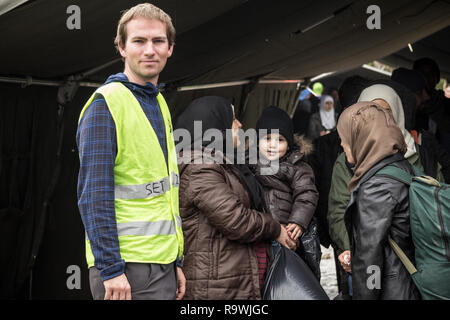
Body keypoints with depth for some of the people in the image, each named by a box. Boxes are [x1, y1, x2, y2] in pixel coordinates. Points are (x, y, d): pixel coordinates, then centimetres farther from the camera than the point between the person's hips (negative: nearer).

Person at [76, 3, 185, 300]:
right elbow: (93, 195, -16)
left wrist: (176, 261, 15)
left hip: (163, 265, 8)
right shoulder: (106, 103, -9)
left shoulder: (160, 104, 15)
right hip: (127, 266, -8)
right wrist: (110, 269, -20)